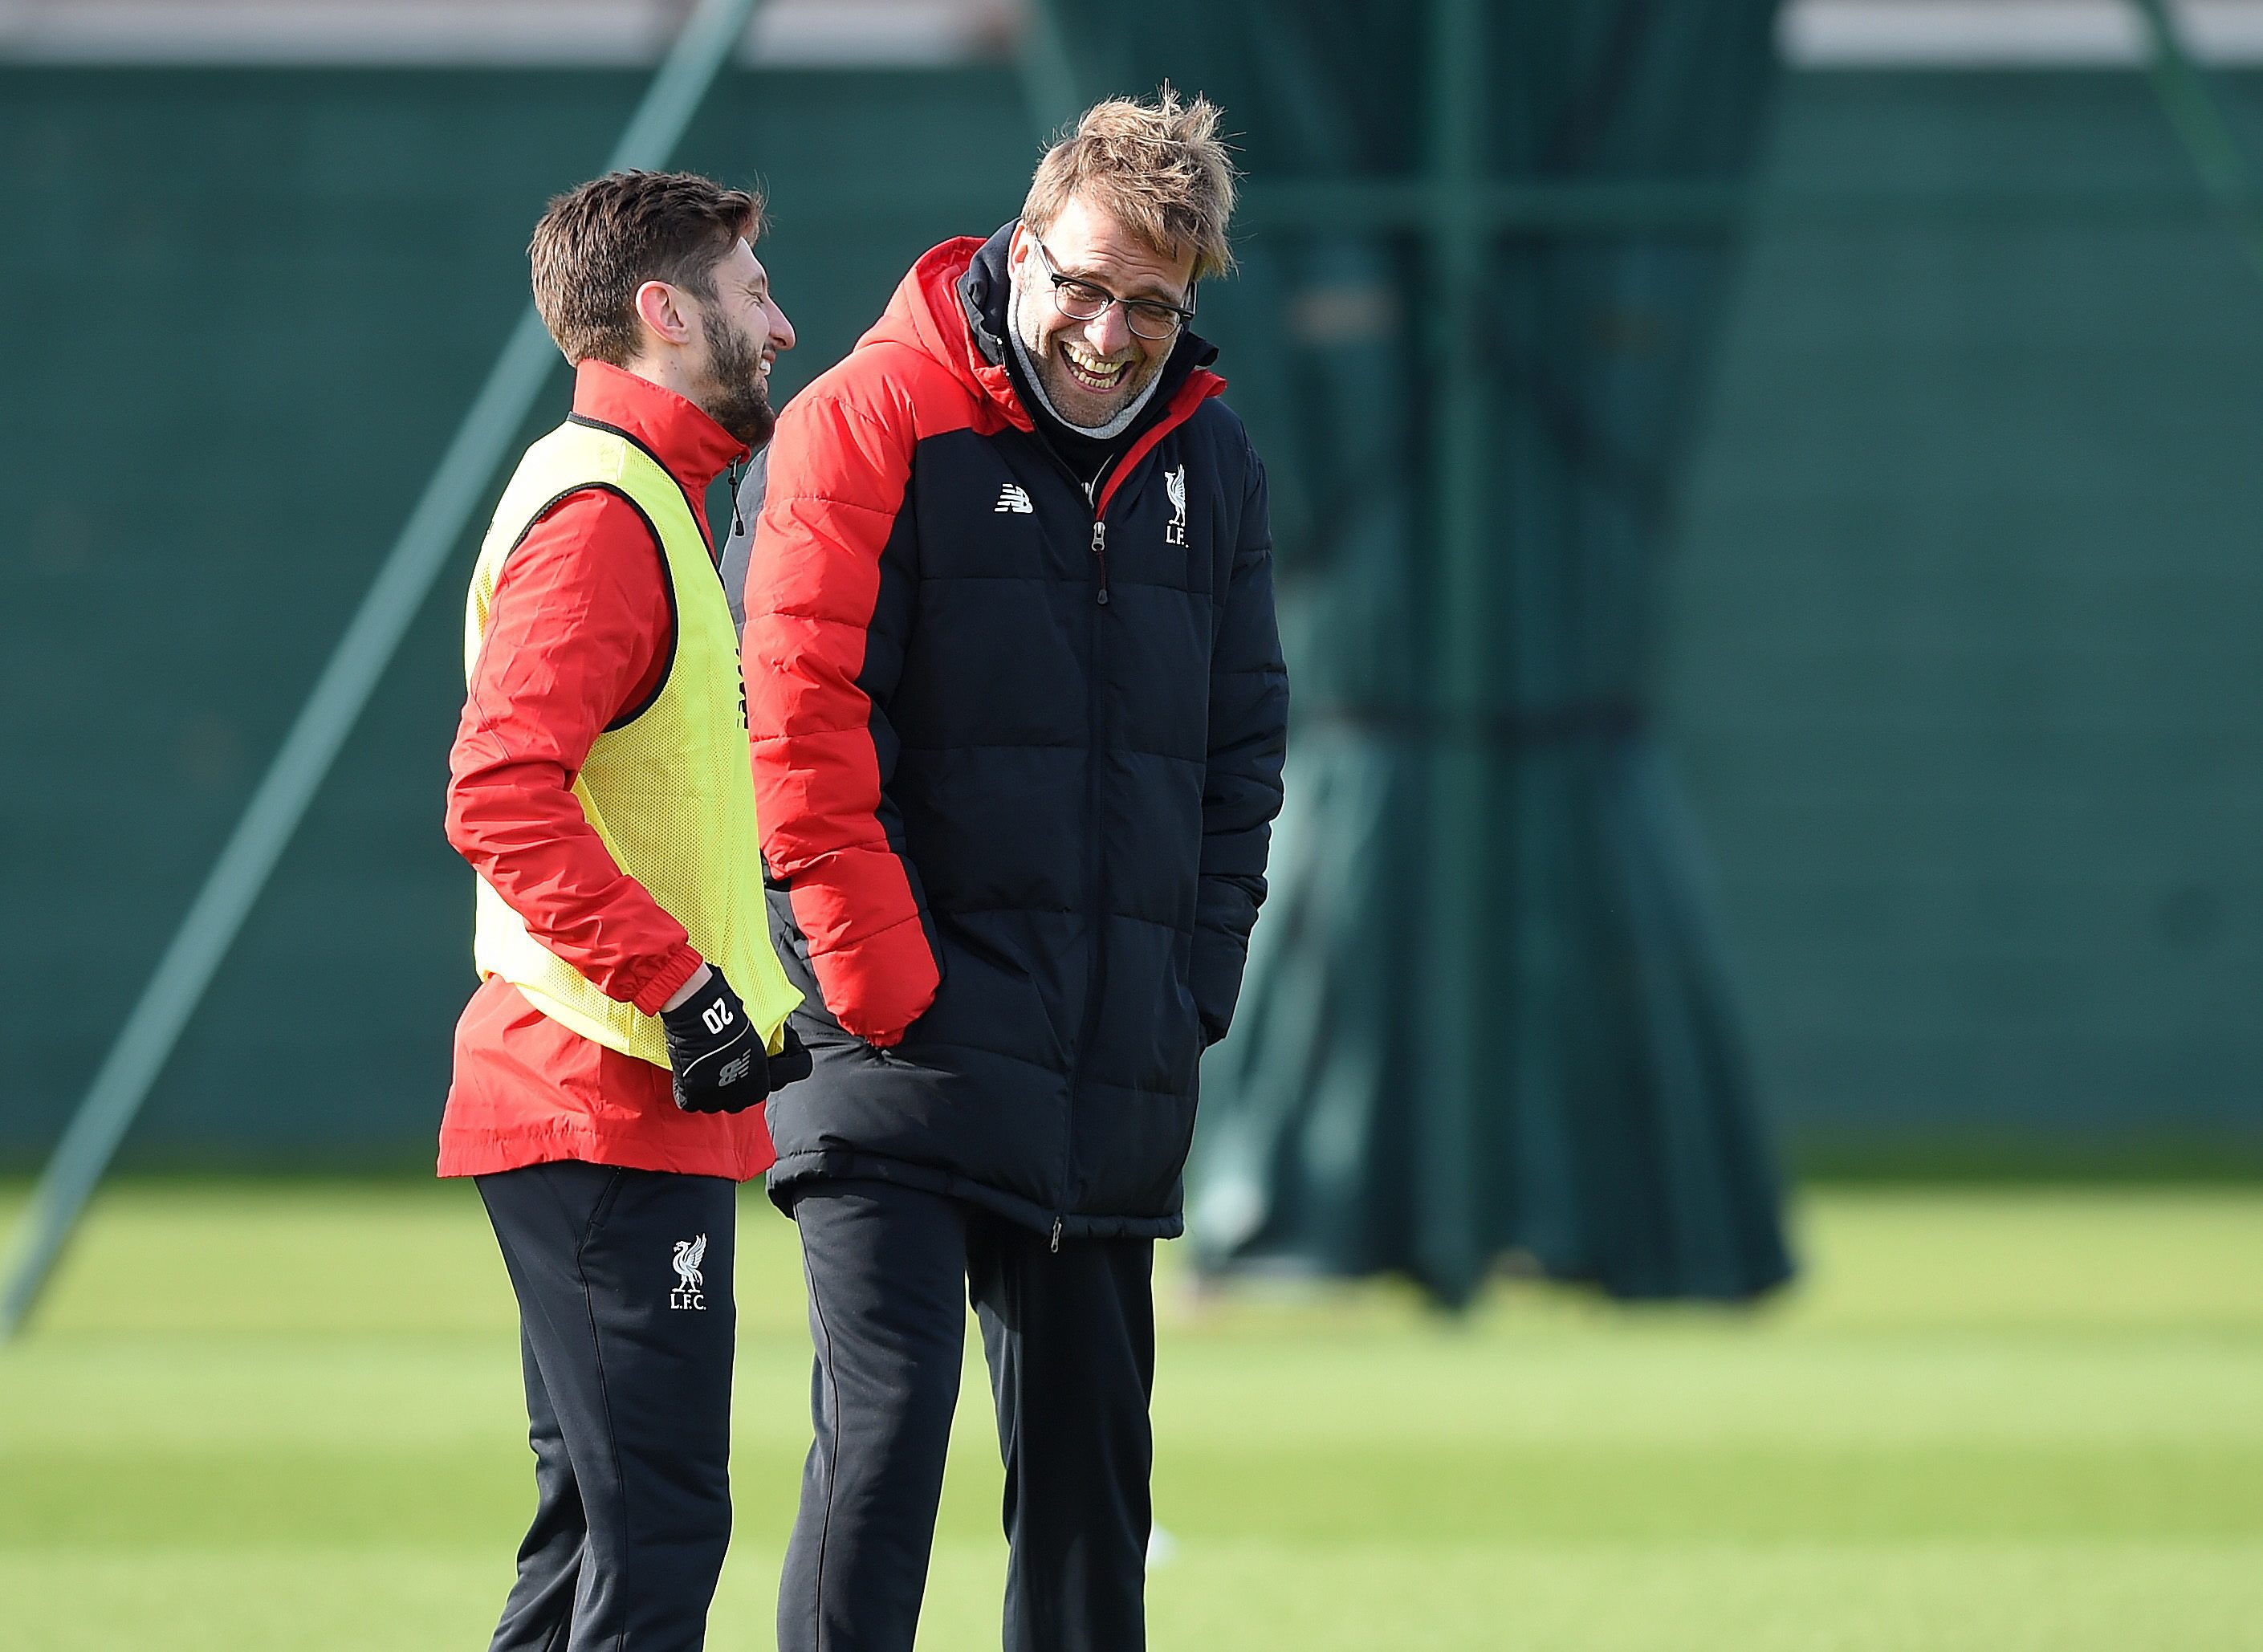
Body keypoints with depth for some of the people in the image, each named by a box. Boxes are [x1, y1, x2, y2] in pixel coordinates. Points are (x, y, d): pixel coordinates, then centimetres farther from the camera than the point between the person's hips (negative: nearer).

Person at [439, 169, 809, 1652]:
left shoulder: (647, 500, 21)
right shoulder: (601, 511, -13)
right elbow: (502, 793, -25)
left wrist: (748, 995, 20)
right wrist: (684, 987, -24)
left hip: (619, 1104, 11)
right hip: (615, 1108, -11)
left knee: (605, 1526, 13)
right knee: (658, 1530, -13)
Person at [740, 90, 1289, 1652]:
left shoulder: (1211, 460, 12)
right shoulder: (867, 422, -6)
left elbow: (1244, 744, 17)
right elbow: (802, 718, -11)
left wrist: (1197, 980, 6)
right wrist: (882, 985, -15)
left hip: (1117, 1075, 6)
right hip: (906, 1059, -6)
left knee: (1093, 1464, 9)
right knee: (885, 1430, -15)